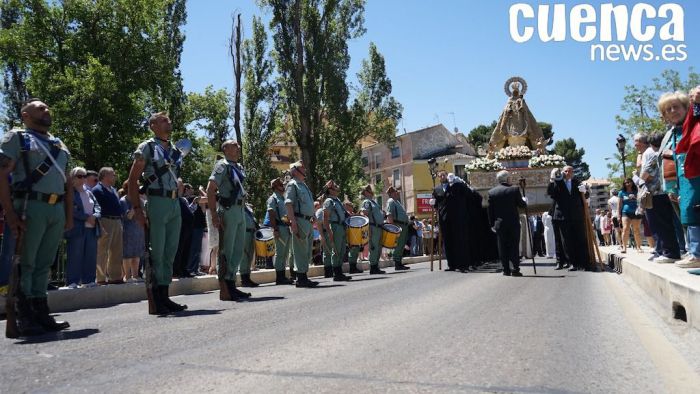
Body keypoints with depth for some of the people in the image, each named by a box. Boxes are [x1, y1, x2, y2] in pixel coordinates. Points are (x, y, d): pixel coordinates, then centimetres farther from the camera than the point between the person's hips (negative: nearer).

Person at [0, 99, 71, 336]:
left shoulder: (60, 145, 22)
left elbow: (68, 182, 22)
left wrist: (69, 215, 12)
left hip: (57, 209, 6)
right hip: (30, 206, -6)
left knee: (44, 264, 9)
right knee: (25, 263, -2)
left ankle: (41, 314, 15)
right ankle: (23, 318, 3)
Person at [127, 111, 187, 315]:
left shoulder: (175, 150, 18)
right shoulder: (147, 147, 0)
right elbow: (133, 179, -5)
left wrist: (180, 183, 9)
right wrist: (137, 208, -13)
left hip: (175, 204, 7)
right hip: (157, 202, -7)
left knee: (170, 253, 9)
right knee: (156, 253, -6)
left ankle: (164, 296, 17)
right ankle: (155, 300, 1)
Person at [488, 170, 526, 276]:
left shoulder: (491, 192, 0)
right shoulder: (514, 189, -7)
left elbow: (490, 210, 3)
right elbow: (522, 205, -2)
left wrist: (492, 224, 10)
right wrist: (524, 200, 20)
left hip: (499, 224, 2)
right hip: (513, 223, -2)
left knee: (503, 247, 7)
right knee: (514, 246, 4)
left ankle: (506, 270, 9)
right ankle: (515, 269, 2)